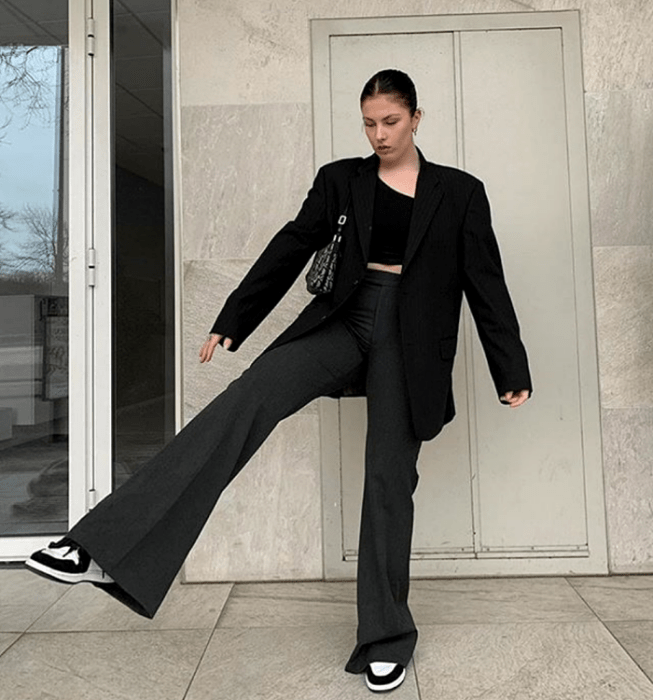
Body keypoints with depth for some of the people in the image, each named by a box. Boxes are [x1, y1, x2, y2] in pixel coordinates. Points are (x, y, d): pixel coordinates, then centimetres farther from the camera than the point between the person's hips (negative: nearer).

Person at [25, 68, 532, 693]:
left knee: (389, 479, 0)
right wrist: (232, 320, 4)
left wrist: (511, 370, 6)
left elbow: (486, 282, 6)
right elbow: (291, 248, 7)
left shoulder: (459, 192, 7)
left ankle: (386, 640, 19)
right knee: (250, 393, -23)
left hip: (410, 342, -1)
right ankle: (106, 551, -23)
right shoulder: (341, 180, 10)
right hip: (344, 320, 1)